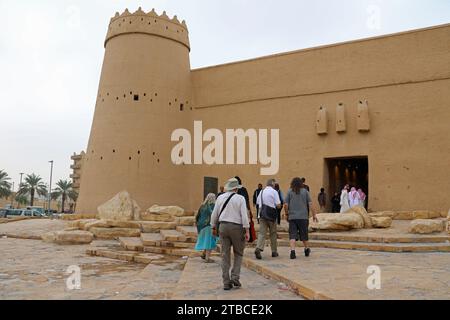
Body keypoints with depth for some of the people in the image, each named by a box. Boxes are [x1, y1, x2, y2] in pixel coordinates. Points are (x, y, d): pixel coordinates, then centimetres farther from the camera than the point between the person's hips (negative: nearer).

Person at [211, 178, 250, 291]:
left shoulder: (220, 198, 5)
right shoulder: (240, 198, -5)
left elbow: (214, 214, 9)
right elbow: (244, 215, -11)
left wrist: (214, 227, 21)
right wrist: (247, 231, -9)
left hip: (223, 226, 3)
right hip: (236, 227, -3)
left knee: (225, 255, 7)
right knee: (238, 253, 14)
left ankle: (226, 282, 8)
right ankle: (235, 277, 2)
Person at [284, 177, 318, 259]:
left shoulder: (289, 192, 3)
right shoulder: (305, 191, 4)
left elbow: (286, 205, -2)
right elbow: (310, 204, -1)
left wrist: (286, 214, 11)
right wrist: (314, 215, 4)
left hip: (292, 217, -1)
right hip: (303, 216, 1)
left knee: (292, 235, -3)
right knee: (303, 234, 15)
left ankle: (292, 251, -17)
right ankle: (307, 249, 30)